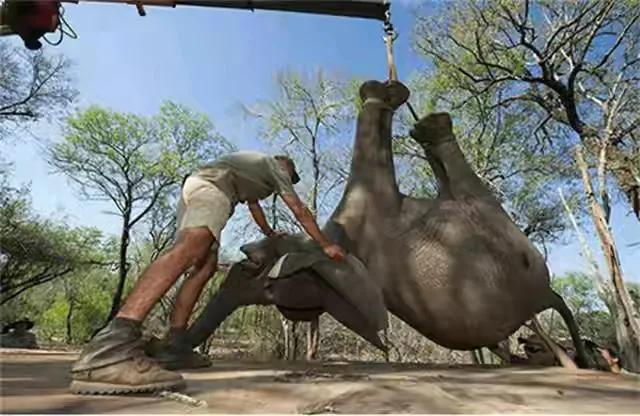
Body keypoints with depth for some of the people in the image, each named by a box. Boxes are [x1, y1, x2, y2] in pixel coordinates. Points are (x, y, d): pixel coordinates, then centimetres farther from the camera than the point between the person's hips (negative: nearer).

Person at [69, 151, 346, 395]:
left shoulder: (255, 166, 41)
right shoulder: (276, 167, 18)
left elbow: (253, 205, 52)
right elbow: (300, 210, 11)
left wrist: (270, 234, 64)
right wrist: (326, 245, 15)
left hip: (195, 184, 11)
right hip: (212, 187, -10)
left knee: (205, 266, 5)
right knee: (187, 249, -32)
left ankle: (174, 346, -3)